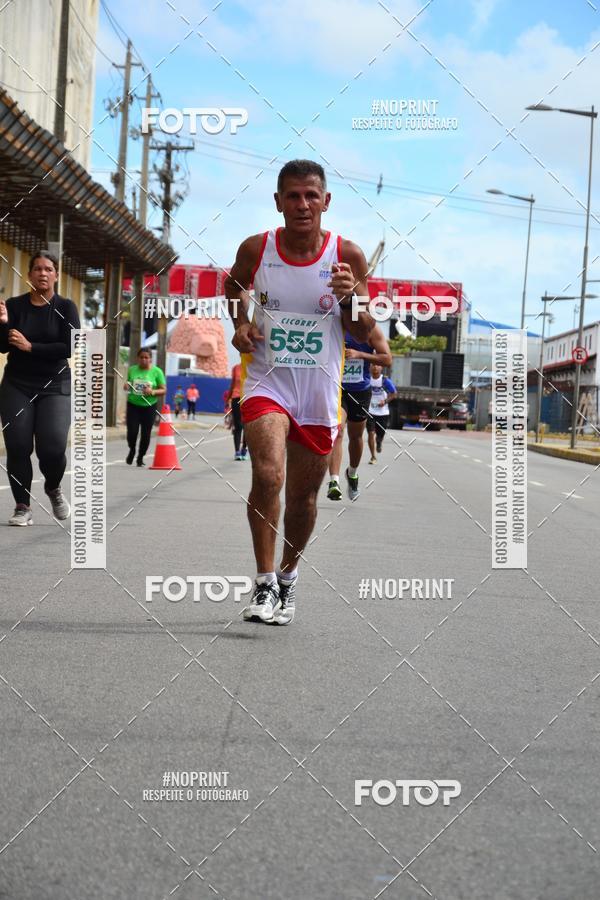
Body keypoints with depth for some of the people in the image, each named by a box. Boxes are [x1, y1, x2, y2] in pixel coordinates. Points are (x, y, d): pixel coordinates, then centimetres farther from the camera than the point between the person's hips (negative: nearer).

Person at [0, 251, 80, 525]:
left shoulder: (65, 307, -2)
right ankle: (23, 507, 7)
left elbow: (70, 347, -12)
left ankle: (53, 488, 17)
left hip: (55, 386, -1)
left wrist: (30, 347, -18)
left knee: (52, 447, -14)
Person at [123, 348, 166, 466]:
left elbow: (164, 390, -2)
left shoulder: (157, 371, -2)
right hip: (133, 405, 1)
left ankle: (140, 457, 23)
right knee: (132, 431, -9)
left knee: (146, 434, 1)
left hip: (149, 406, -1)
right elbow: (127, 386, 19)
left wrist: (153, 392, -20)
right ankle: (132, 450, 22)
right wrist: (126, 387, -5)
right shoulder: (132, 370, 5)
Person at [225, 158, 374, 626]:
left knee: (304, 495, 12)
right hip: (267, 380, -1)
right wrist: (241, 322, 0)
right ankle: (264, 584, -12)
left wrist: (352, 299, -21)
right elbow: (234, 285, 18)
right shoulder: (255, 249, -6)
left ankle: (288, 577, 36)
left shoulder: (348, 255, -8)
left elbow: (364, 333, -1)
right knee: (267, 475, -24)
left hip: (319, 389, 1)